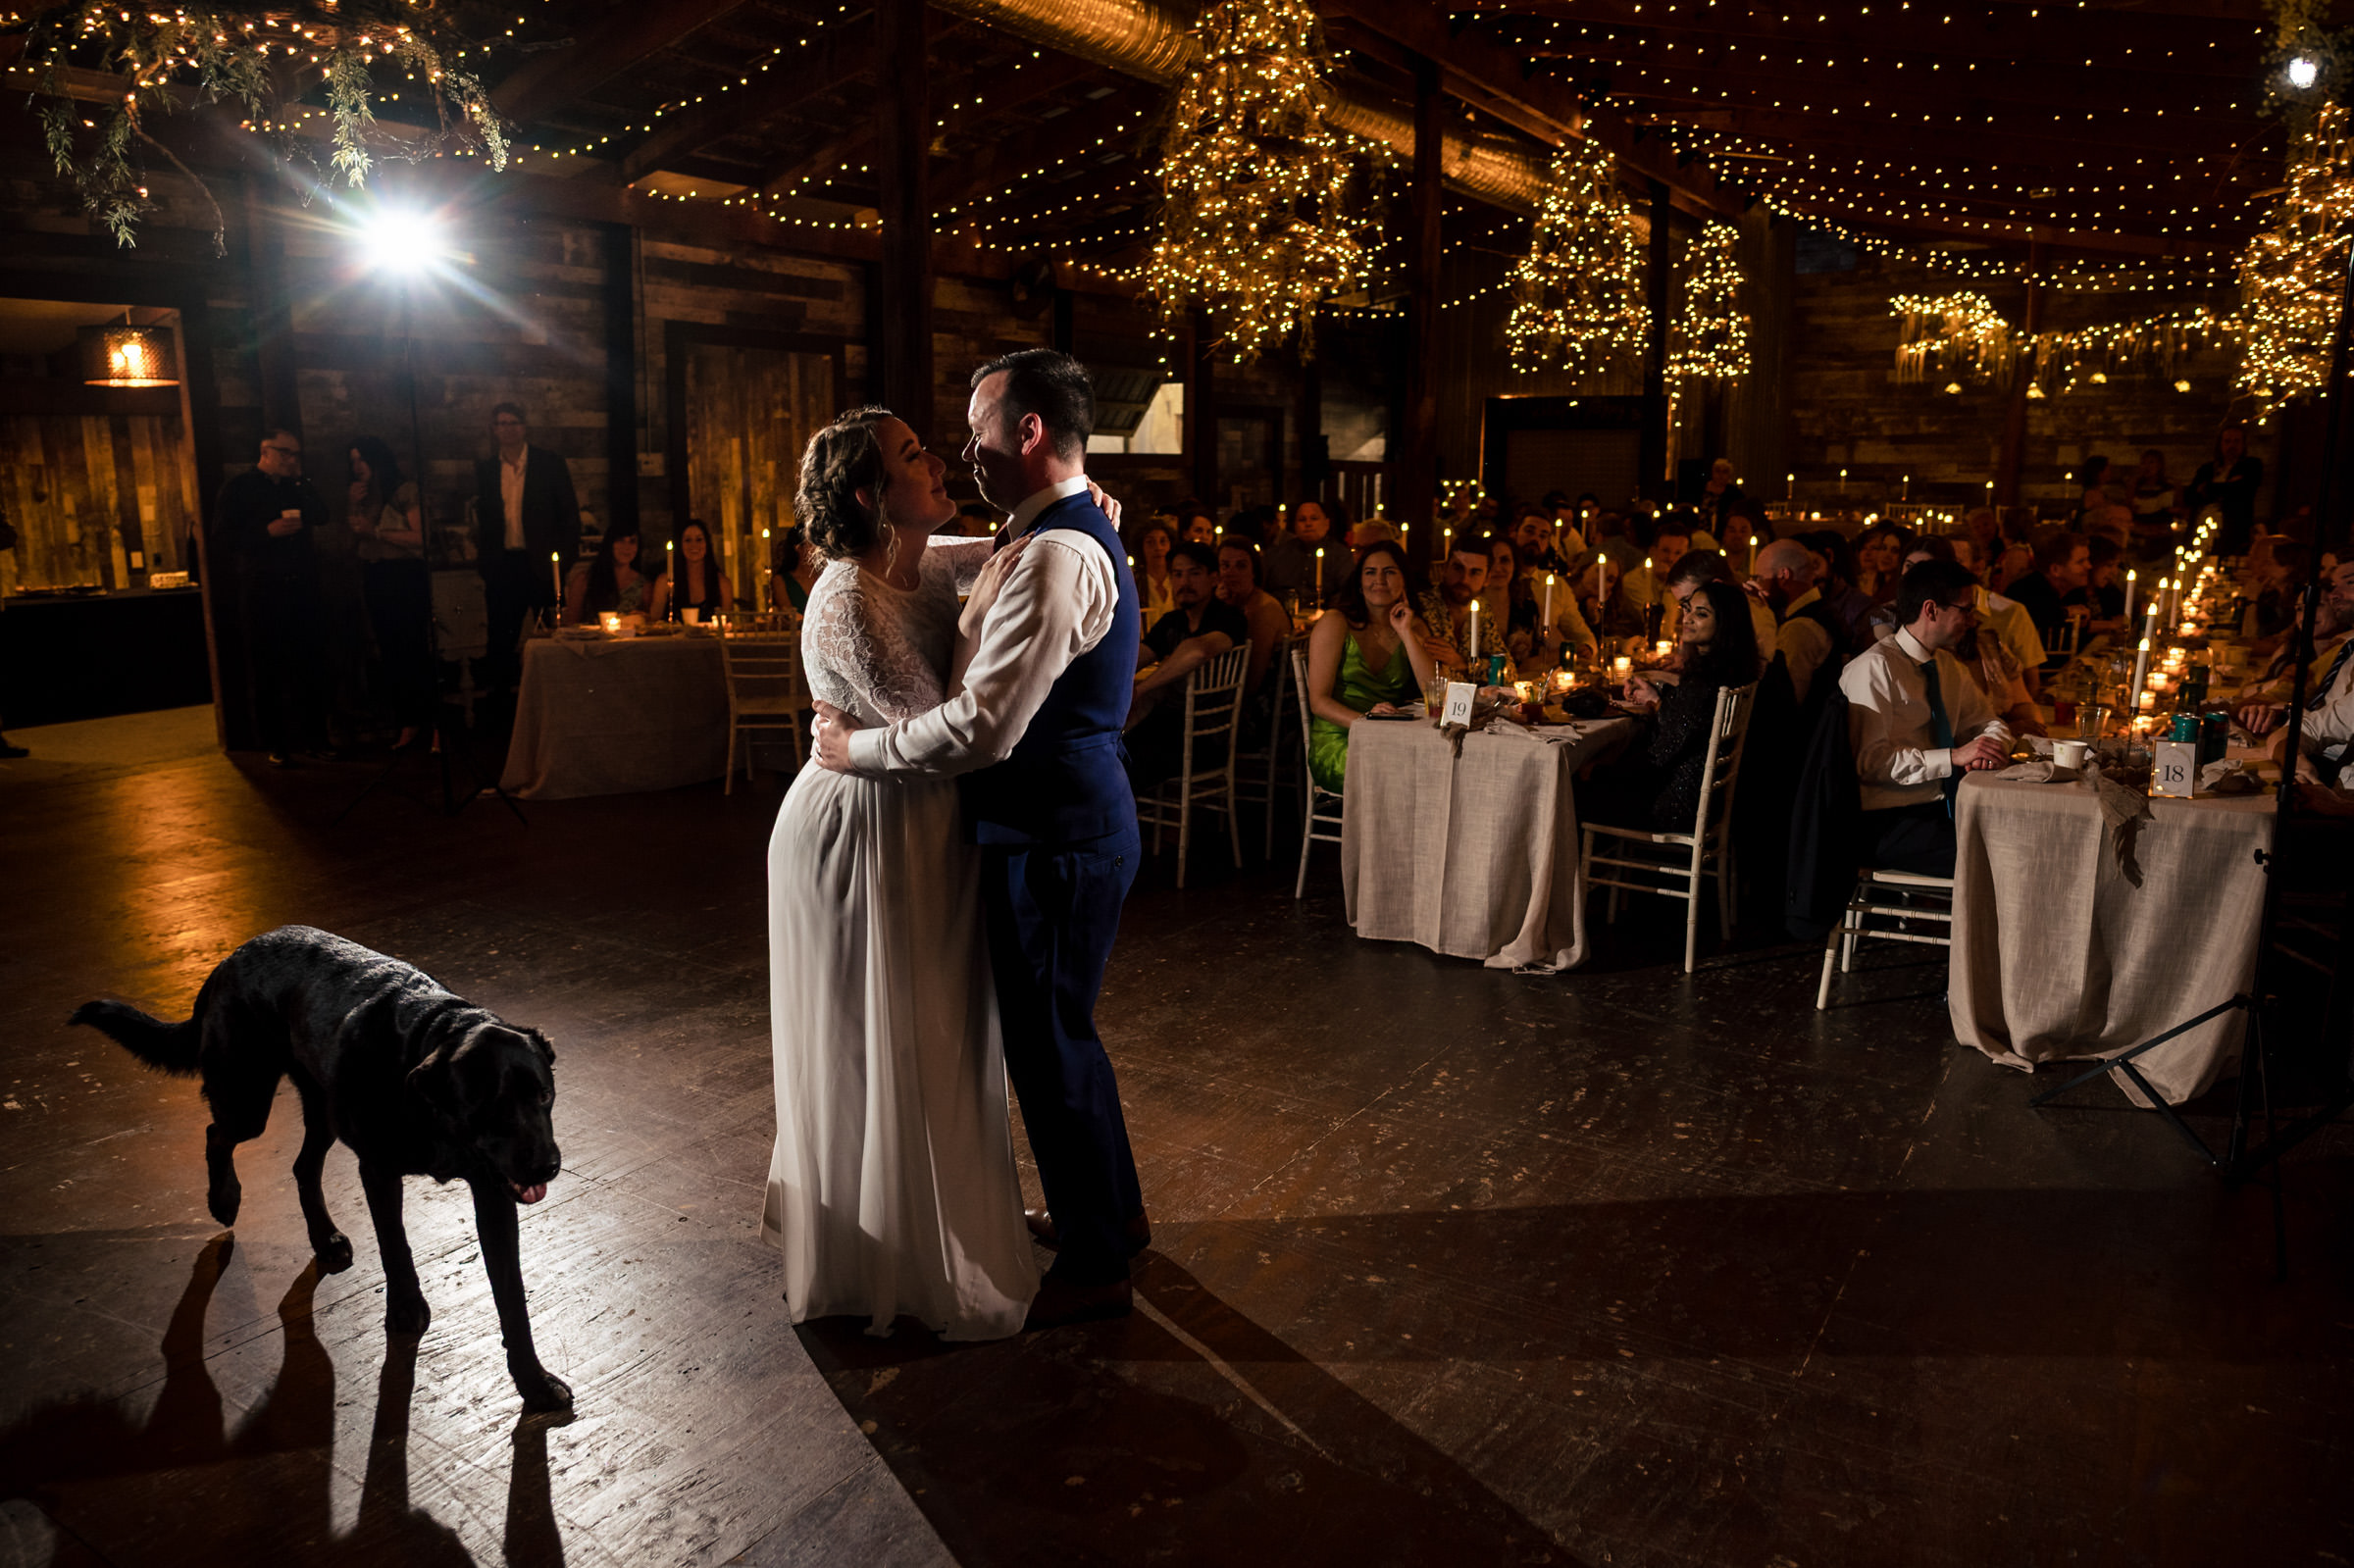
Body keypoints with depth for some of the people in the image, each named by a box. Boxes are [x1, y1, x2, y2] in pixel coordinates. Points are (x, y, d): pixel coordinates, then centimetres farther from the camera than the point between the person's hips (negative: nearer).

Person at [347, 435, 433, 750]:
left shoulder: (404, 491, -4)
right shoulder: (363, 495, 15)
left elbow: (420, 537, -11)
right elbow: (355, 539, 14)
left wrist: (376, 532, -11)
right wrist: (355, 505, 2)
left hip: (406, 577, -6)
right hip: (376, 579, 7)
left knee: (414, 649, -10)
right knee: (391, 650, 5)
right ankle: (407, 722, 8)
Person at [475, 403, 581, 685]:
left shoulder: (550, 464, 2)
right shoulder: (485, 469, 11)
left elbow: (569, 513, 1)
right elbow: (483, 519, 16)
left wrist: (564, 559, -6)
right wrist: (482, 560, 7)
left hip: (541, 565, -3)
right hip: (502, 564, 3)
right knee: (501, 640, 4)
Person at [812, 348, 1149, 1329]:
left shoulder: (1058, 555, -23)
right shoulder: (1070, 533, 11)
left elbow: (981, 728, -27)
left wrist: (858, 748, -14)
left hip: (1056, 841, -10)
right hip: (1072, 820, 10)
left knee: (1049, 1041, 4)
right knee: (1057, 1028, 23)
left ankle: (1094, 1268, 22)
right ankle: (1110, 1211, 41)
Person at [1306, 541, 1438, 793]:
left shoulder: (1415, 628, 13)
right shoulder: (1335, 624, -2)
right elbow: (1318, 701, -8)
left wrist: (1406, 633, -5)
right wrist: (1364, 720, -25)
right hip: (1335, 744, -4)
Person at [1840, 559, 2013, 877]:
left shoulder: (1948, 666, 16)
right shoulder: (1874, 668, -11)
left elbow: (1989, 723, 27)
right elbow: (1871, 760, -18)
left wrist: (1990, 745, 2)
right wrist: (1953, 757, -21)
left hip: (1945, 811, 8)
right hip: (1887, 824, -8)